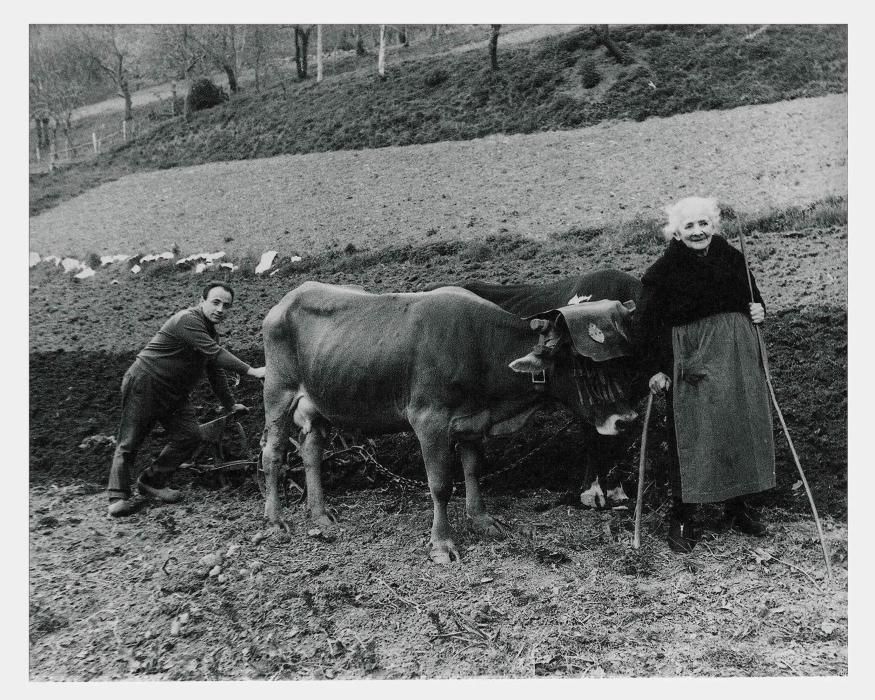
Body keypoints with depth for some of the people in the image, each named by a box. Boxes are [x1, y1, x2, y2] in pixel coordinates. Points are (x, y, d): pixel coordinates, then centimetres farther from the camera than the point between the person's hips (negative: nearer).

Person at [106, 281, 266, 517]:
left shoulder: (210, 331, 12)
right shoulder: (188, 320, -19)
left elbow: (215, 369, 19)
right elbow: (216, 354, -29)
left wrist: (230, 405, 21)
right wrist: (251, 371, -31)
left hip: (173, 392, 9)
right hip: (144, 384, -9)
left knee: (190, 435, -4)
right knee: (130, 442, -4)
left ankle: (153, 482, 8)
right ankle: (118, 496, 3)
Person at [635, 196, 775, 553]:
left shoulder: (732, 258, 7)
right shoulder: (663, 272, -6)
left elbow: (752, 298, 21)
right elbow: (648, 322, -5)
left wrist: (758, 312, -2)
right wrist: (655, 369, -11)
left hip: (738, 357, 5)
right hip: (690, 362, -4)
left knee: (741, 430, 11)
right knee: (689, 438, -3)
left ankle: (737, 507, 29)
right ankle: (681, 519, 9)